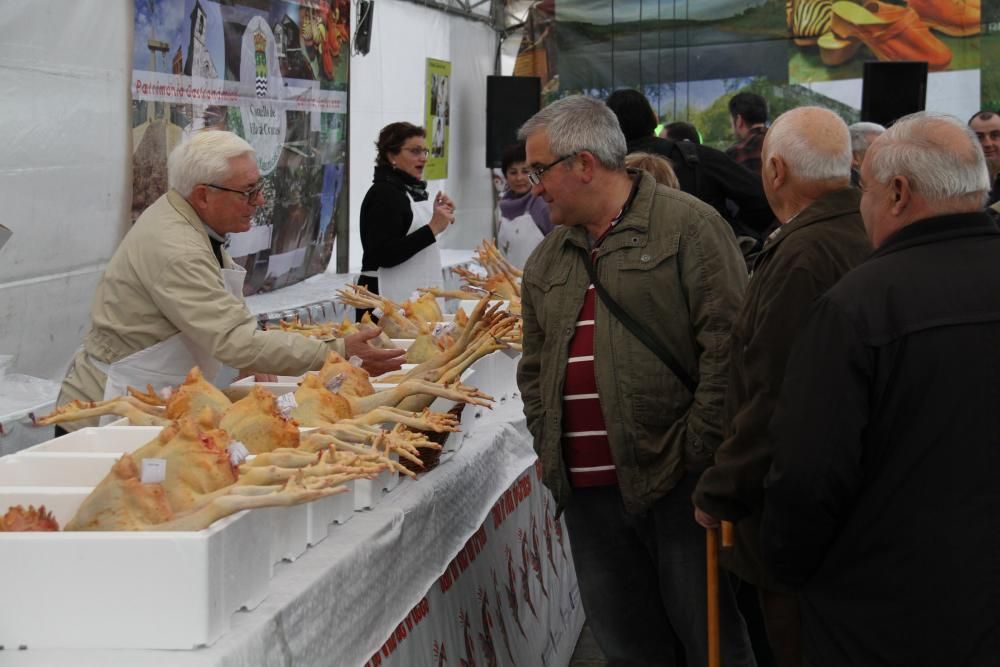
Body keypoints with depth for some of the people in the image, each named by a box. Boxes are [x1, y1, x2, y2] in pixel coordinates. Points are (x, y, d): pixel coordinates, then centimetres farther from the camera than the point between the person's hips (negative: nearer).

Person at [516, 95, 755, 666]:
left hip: (677, 484, -6)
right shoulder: (548, 259, 16)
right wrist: (548, 446, 9)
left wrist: (696, 449, -14)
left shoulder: (689, 226, -5)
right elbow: (535, 367, 23)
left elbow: (727, 343, -12)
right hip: (589, 490, 6)